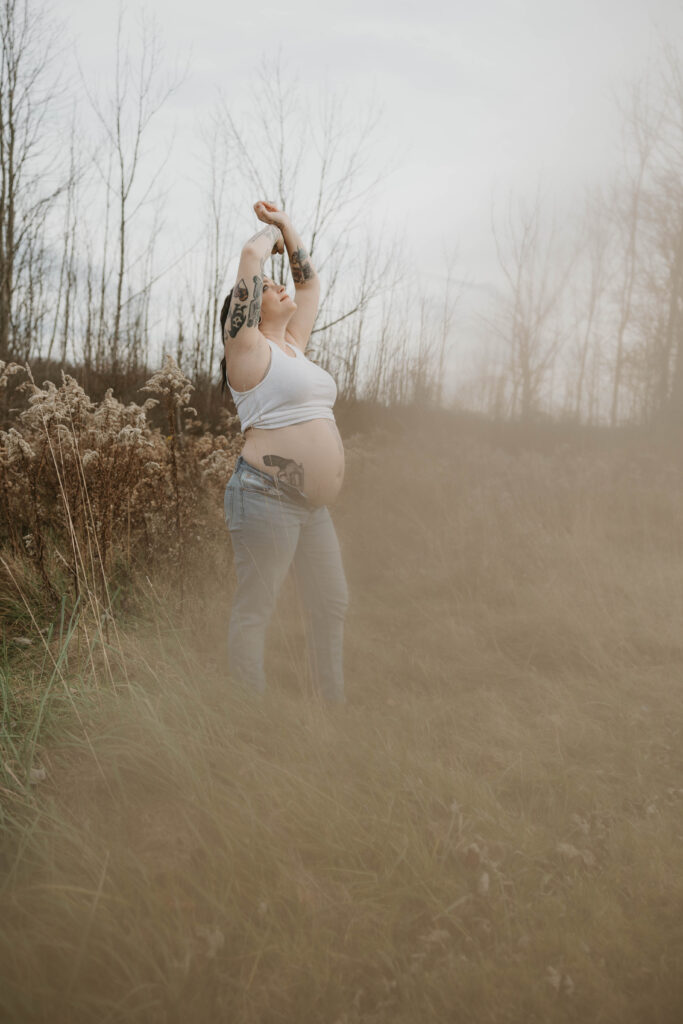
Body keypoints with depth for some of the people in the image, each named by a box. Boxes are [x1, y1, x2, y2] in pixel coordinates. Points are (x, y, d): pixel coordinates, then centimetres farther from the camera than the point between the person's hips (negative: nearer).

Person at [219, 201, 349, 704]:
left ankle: (334, 702, 25)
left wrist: (285, 223, 29)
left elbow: (310, 281, 28)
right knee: (256, 608, -2)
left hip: (312, 503, 9)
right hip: (267, 496, -9)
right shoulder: (249, 347, -4)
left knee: (332, 604, 13)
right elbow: (252, 256, -11)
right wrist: (271, 232, 8)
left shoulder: (292, 346, 18)